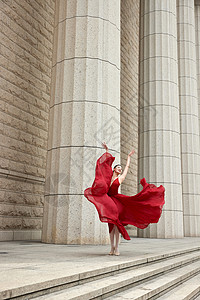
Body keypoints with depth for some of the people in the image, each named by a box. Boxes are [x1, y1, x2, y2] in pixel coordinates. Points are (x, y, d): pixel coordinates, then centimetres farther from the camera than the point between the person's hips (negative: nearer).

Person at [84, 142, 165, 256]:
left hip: (116, 201, -2)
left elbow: (127, 167, 22)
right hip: (107, 200, 2)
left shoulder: (120, 178, 10)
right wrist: (107, 151, 22)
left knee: (116, 224, -7)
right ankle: (112, 247, 9)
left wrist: (129, 156, 32)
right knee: (111, 225, 4)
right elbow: (106, 162, 19)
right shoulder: (108, 175, 12)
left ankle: (117, 248, -5)